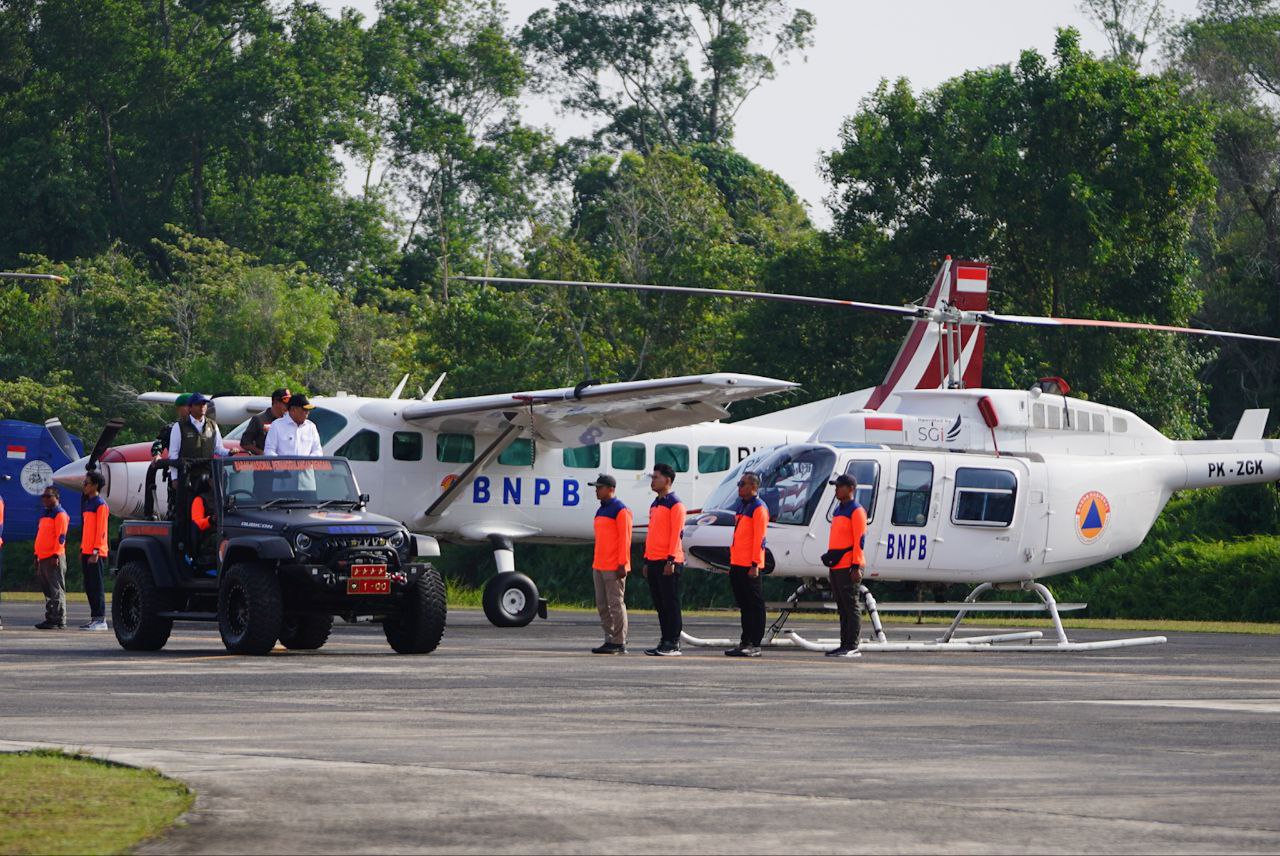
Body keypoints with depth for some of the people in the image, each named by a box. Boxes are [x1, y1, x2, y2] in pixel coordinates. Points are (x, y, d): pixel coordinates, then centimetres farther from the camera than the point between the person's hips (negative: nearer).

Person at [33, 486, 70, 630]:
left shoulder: (60, 514, -8)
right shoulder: (45, 514, 21)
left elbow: (61, 537, -15)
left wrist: (56, 555, -20)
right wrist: (37, 556, 21)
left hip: (54, 558, -9)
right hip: (43, 558, 9)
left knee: (57, 590, -8)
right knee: (47, 591, 11)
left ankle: (59, 621, -9)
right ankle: (50, 619, 14)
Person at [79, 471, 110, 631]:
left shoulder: (100, 504, -10)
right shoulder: (87, 503, 17)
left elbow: (101, 530, -15)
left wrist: (95, 551, -20)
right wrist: (82, 549, 19)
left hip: (96, 553, -9)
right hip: (86, 552, 9)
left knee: (96, 586, -8)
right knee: (89, 587, 9)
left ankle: (101, 620, -7)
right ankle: (95, 618, 12)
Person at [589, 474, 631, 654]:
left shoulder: (621, 510, -9)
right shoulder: (601, 510, 18)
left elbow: (625, 538, -14)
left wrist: (622, 564, -18)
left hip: (614, 568, -9)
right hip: (599, 566, 9)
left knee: (616, 604, -6)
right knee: (602, 605, 8)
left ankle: (619, 643, -3)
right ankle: (610, 641, 13)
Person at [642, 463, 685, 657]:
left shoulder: (675, 504, -8)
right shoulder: (655, 504, 18)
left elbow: (676, 533, -14)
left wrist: (671, 560, -20)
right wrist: (646, 560, 18)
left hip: (668, 562, -9)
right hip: (654, 561, 9)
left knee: (671, 604, -6)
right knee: (660, 605, 9)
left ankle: (673, 644, -5)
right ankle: (665, 642, 13)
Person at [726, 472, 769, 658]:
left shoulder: (758, 508, -10)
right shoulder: (741, 506, 16)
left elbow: (759, 538, -15)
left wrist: (755, 565, -19)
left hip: (749, 566, -9)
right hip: (737, 565, 9)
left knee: (754, 605, -4)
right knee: (744, 605, 12)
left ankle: (755, 645, -2)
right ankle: (745, 642, 16)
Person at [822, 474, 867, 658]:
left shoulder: (856, 511, -8)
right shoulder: (838, 510, 18)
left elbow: (859, 540, -13)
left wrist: (856, 567, -18)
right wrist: (830, 557, 19)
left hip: (848, 567, -9)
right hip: (836, 567, 9)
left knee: (851, 606, -7)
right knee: (842, 608, 10)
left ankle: (852, 647, -7)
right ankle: (845, 645, 14)